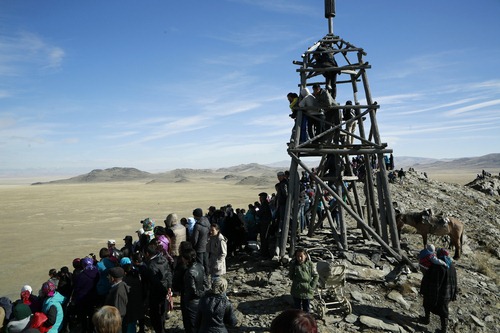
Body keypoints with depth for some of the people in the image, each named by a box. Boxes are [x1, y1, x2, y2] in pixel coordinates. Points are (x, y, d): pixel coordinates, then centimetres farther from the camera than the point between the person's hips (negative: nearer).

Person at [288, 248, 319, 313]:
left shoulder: (310, 264, -8)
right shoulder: (293, 264, -4)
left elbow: (316, 276, -2)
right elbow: (290, 276, 6)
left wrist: (312, 286, -9)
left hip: (307, 291, -1)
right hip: (296, 291, 1)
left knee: (306, 309, 11)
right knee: (297, 308, 13)